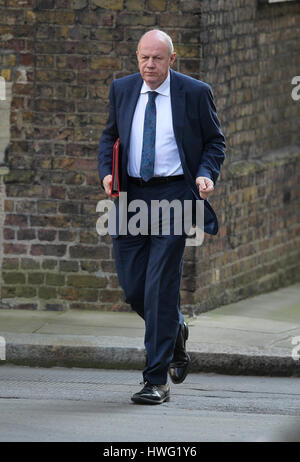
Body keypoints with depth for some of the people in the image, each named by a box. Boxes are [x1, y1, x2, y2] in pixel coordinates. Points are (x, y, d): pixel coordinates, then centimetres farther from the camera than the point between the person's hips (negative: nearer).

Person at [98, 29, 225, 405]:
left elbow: (214, 140, 7)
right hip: (131, 197, 4)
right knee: (132, 287, 6)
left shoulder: (195, 93, -2)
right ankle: (175, 331, 38)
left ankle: (156, 381, -8)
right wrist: (106, 172, 0)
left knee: (161, 286, -11)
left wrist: (207, 174, -11)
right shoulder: (122, 90, 7)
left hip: (173, 195, -4)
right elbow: (110, 135, 18)